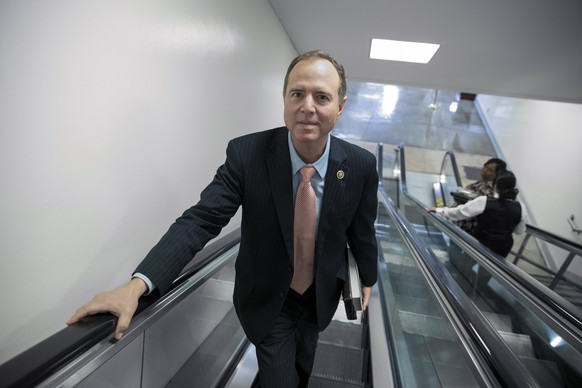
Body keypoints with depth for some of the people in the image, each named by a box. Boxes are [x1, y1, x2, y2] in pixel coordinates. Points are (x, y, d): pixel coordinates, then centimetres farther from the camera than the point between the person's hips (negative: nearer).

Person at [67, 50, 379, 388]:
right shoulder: (246, 153, -24)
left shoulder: (362, 165, -18)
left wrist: (367, 279, 11)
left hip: (322, 297, 3)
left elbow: (363, 230, -4)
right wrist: (137, 285, -37)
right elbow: (201, 220, -26)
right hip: (269, 300, -2)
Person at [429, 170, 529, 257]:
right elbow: (519, 231, 3)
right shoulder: (520, 207, -11)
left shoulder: (484, 201, -22)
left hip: (480, 244, -3)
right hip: (502, 250, 3)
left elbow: (459, 212, -17)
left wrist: (439, 210, -6)